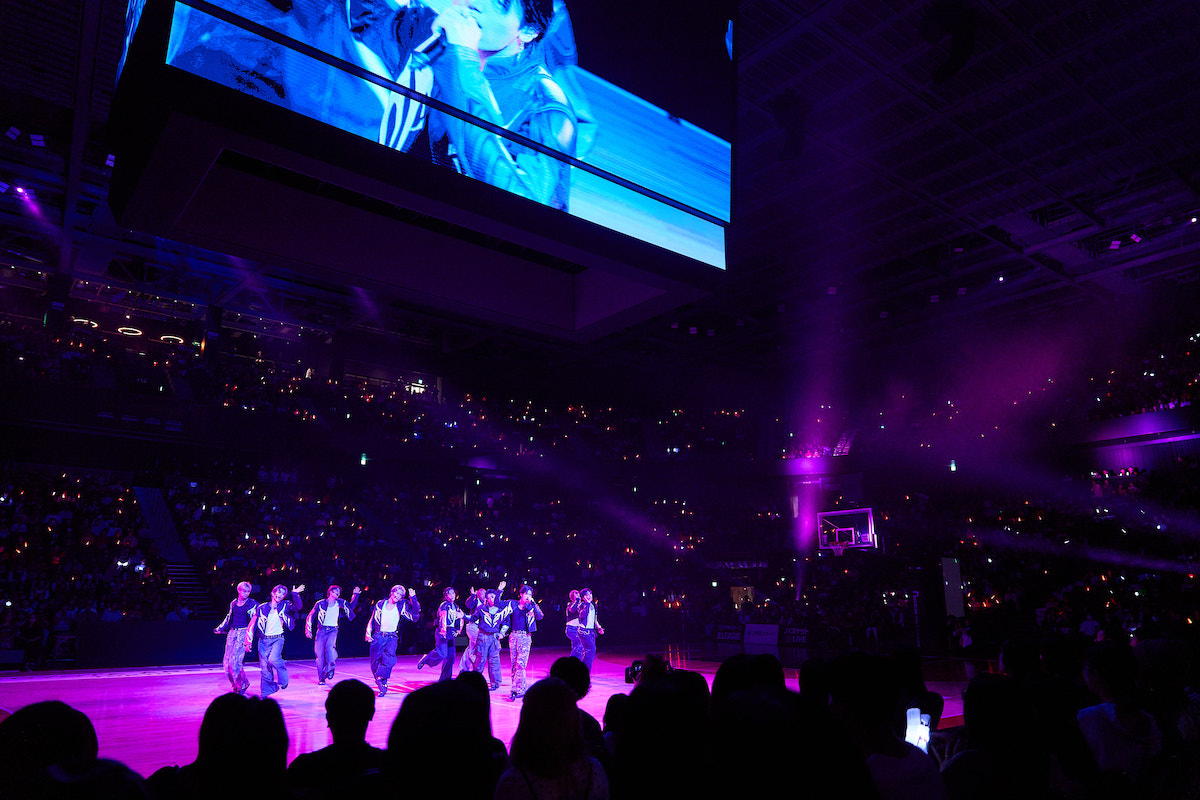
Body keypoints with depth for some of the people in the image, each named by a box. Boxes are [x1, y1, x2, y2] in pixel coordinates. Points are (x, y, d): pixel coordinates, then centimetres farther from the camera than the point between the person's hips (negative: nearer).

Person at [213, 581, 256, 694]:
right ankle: (236, 685, 18)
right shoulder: (233, 603, 12)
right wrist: (220, 628, 23)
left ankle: (243, 684, 5)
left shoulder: (252, 604, -2)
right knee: (227, 662, 0)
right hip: (232, 632, 5)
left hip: (243, 633, -5)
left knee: (234, 661, -15)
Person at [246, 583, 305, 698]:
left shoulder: (285, 606, 4)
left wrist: (295, 594, -25)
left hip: (277, 639, -2)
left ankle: (283, 679, 2)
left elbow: (298, 607, -11)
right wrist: (249, 641, 4)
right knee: (264, 667, 1)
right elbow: (253, 624, 7)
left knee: (273, 659, -24)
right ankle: (265, 692, 15)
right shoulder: (262, 607, 5)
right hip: (264, 640, 2)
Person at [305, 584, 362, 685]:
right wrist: (308, 630, 4)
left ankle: (330, 667, -8)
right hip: (321, 630, 0)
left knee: (330, 645, -29)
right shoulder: (320, 603, 2)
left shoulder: (340, 603, 9)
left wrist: (355, 595, 16)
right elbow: (310, 616, 9)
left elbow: (351, 607, 26)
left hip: (333, 630, 0)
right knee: (319, 654, -5)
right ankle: (321, 678, 8)